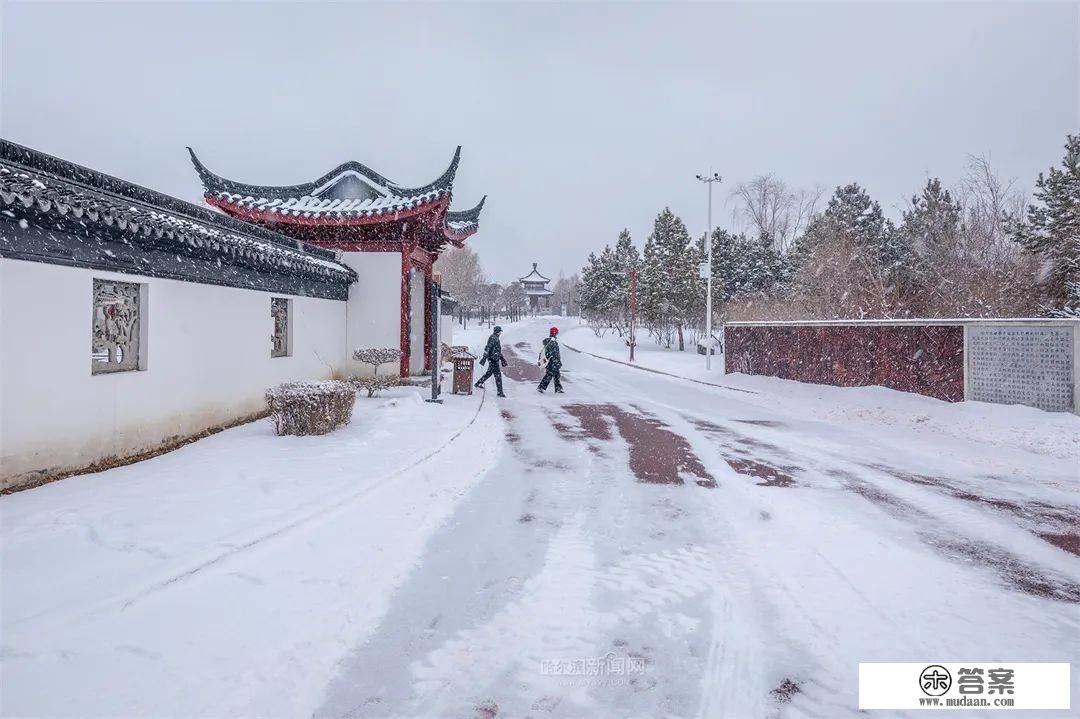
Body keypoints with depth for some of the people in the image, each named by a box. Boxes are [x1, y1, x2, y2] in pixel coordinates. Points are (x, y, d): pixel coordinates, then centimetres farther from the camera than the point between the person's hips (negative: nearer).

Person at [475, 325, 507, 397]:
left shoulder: (496, 338, 15)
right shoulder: (493, 338, -16)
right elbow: (488, 348, -23)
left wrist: (502, 358, 28)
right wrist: (484, 358, -28)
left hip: (495, 359, 10)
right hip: (493, 359, -10)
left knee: (489, 372, 22)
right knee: (498, 375, -8)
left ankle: (479, 383, 34)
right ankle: (500, 392, -5)